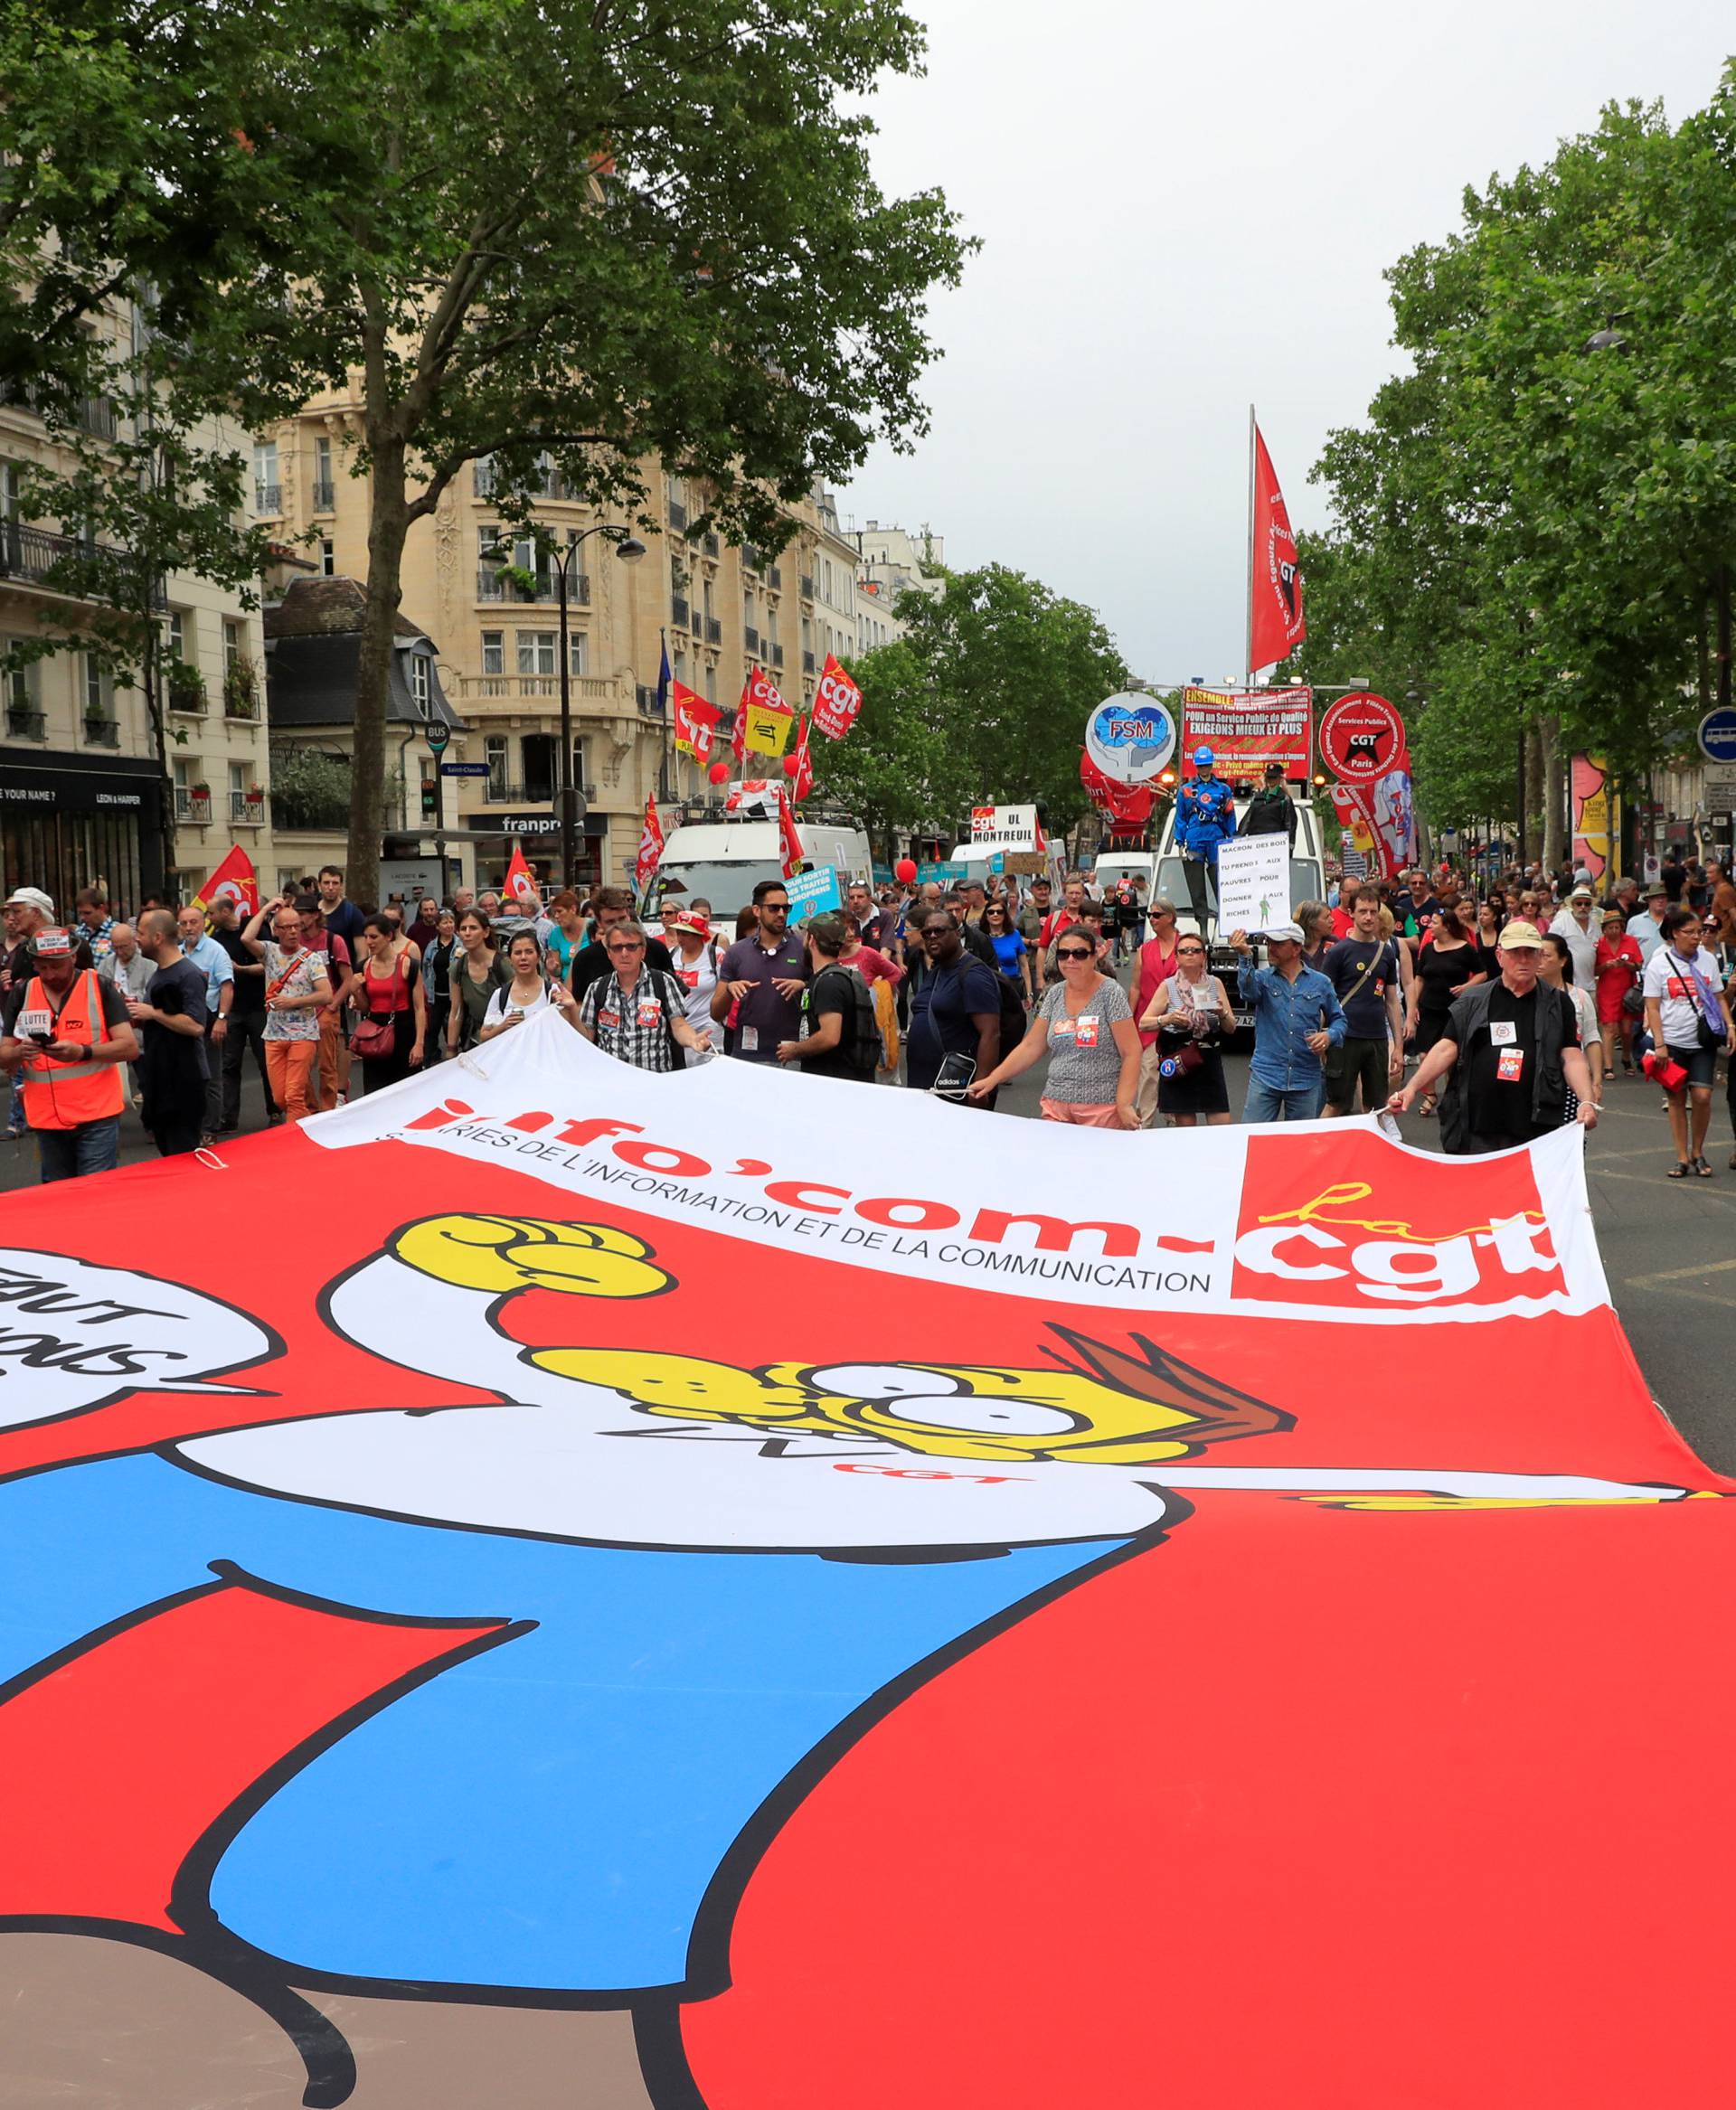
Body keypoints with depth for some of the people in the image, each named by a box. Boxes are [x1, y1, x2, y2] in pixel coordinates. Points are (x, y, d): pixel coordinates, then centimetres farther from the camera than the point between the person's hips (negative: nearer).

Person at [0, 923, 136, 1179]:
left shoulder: (100, 988, -4)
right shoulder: (22, 995, 6)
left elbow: (129, 1047, -9)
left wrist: (82, 1052, -25)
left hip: (97, 1117, -4)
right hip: (46, 1119, 4)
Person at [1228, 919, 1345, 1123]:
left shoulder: (1320, 983, 5)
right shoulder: (1263, 978, 2)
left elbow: (1338, 1018, 14)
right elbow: (1249, 990, -22)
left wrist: (1329, 1036, -10)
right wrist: (1245, 957, -39)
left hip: (1306, 1079, 1)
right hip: (1265, 1075, -1)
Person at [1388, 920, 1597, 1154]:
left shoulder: (1557, 1003, 9)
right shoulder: (1472, 1001, 9)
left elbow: (1572, 1057, 4)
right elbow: (1446, 1049, 4)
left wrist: (1586, 1101, -13)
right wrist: (1412, 1087, -10)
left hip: (1533, 1132, -1)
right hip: (1474, 1131, 1)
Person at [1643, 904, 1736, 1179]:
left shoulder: (1708, 960, 6)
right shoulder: (1659, 963, -3)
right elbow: (1652, 1007, -3)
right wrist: (1659, 1044, -9)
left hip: (1703, 1041, 2)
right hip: (1672, 1042, -2)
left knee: (1702, 1096, -8)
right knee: (1676, 1099, 4)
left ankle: (1697, 1152, 11)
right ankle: (1682, 1158, 12)